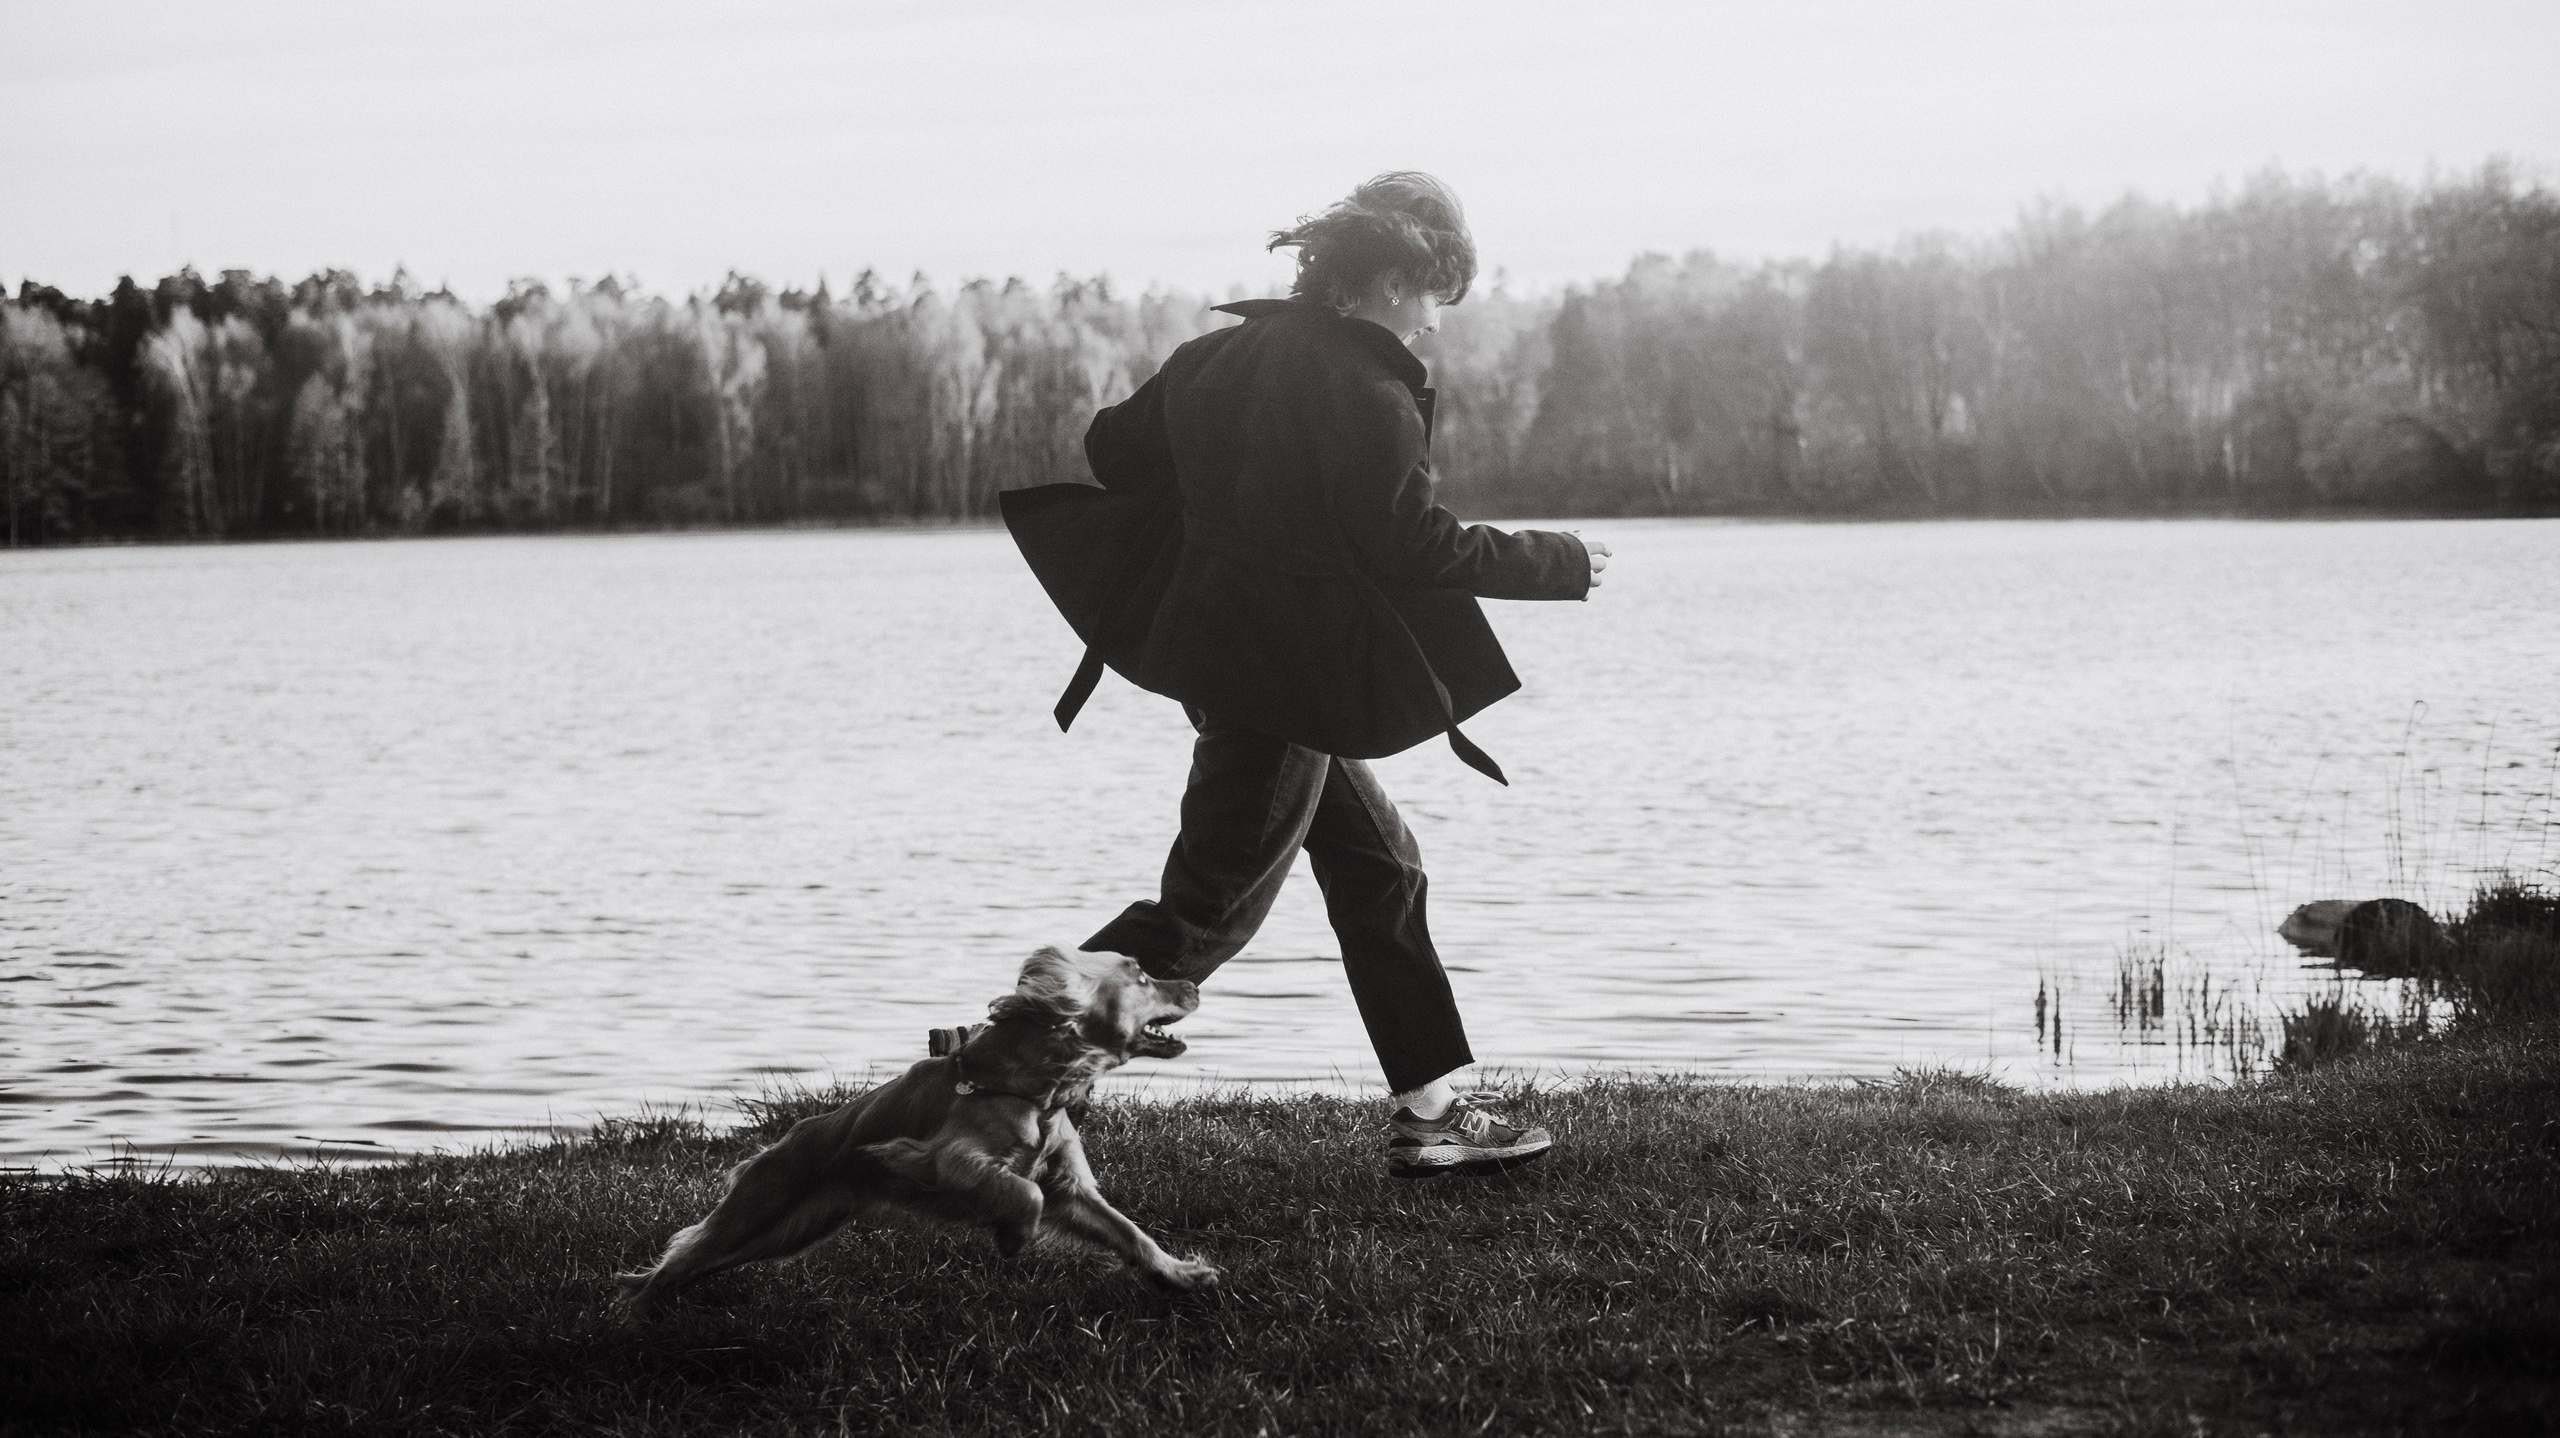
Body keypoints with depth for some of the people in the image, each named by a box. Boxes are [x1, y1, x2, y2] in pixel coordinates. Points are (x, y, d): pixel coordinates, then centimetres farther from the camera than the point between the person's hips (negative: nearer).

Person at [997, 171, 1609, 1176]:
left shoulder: (1230, 350, 6)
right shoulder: (1367, 392, -18)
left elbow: (1114, 446, 10)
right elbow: (1417, 545, -19)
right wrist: (1565, 565, -7)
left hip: (1216, 639, 10)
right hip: (1288, 671, -10)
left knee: (1379, 867, 16)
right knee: (1208, 913, -4)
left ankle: (1430, 1111, 20)